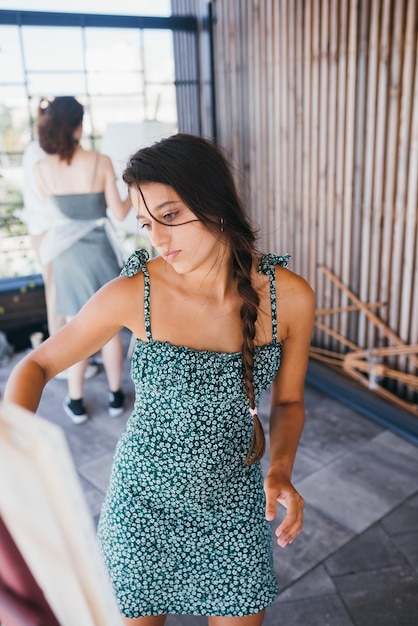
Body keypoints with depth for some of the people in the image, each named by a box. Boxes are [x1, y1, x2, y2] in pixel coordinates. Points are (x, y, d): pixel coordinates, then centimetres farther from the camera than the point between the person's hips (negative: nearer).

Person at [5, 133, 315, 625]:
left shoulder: (290, 297, -16)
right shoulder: (132, 294, -19)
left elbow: (288, 402, -1)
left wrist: (280, 469, -18)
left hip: (235, 502, 2)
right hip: (144, 500, -1)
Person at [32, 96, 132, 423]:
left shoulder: (41, 169, -7)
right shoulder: (100, 162, -12)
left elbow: (54, 209, 8)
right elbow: (119, 212, -5)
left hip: (67, 254, 1)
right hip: (99, 250, -1)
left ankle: (76, 402, 22)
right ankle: (116, 395, 25)